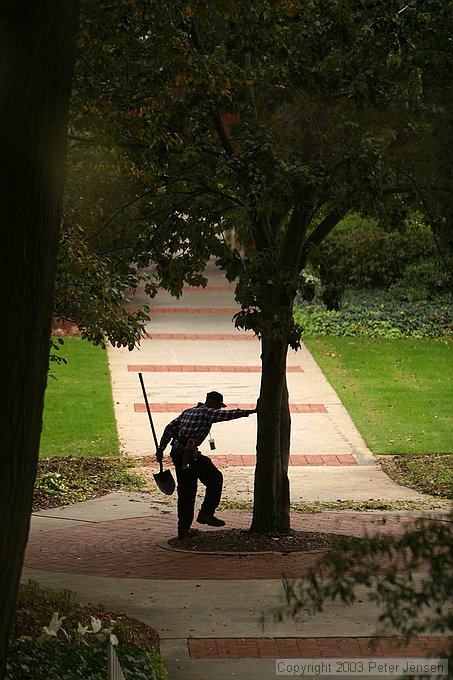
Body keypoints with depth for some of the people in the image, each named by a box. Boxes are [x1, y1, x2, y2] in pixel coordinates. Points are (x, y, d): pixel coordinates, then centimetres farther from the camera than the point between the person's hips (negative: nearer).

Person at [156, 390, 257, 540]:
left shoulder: (187, 412, 23)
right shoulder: (207, 412, -2)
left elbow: (169, 428, 23)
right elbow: (228, 415, -11)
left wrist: (161, 449, 24)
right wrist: (251, 412, -10)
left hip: (177, 453, 9)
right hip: (189, 454, -9)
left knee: (186, 491, 13)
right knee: (215, 478, 0)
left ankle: (183, 529, 15)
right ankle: (206, 513, -2)